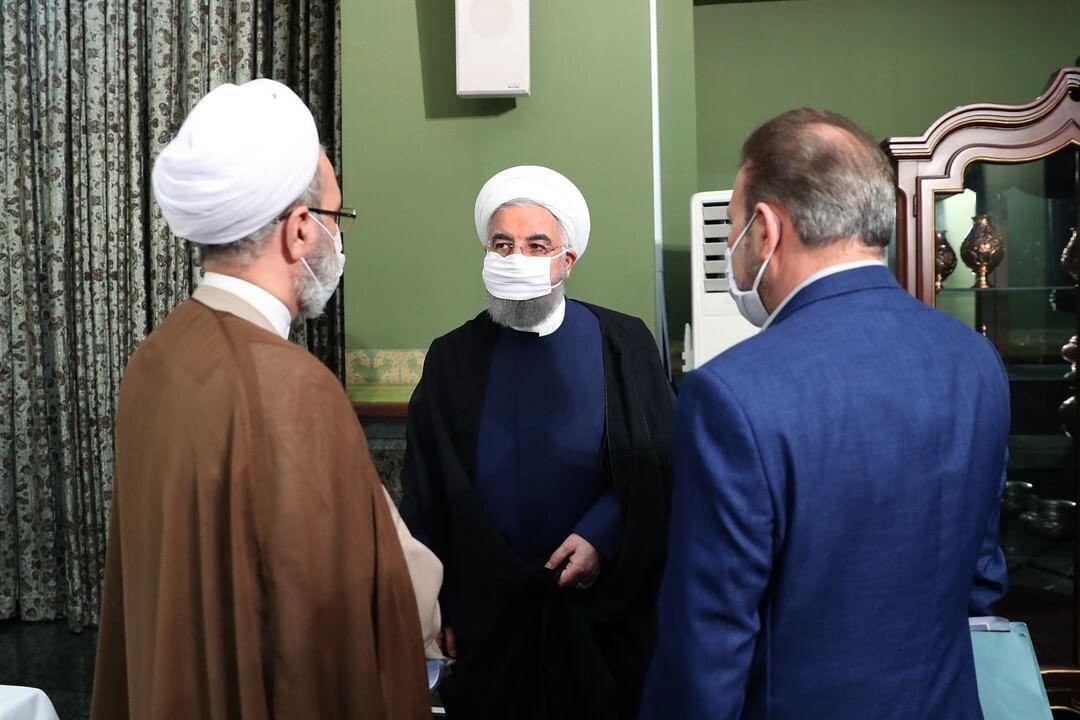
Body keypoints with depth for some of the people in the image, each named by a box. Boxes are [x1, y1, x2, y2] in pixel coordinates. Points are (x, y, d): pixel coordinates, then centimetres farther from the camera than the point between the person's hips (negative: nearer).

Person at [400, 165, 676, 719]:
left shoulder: (622, 343, -4)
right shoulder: (453, 359, 0)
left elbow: (658, 464, -2)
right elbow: (424, 501, 3)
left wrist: (601, 534, -15)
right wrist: (436, 609, 3)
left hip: (602, 610, -1)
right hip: (487, 612, 1)